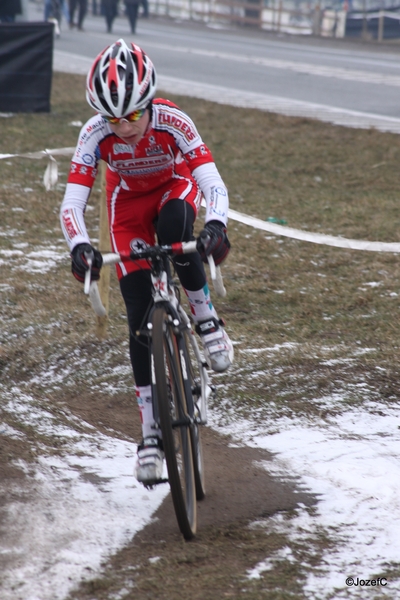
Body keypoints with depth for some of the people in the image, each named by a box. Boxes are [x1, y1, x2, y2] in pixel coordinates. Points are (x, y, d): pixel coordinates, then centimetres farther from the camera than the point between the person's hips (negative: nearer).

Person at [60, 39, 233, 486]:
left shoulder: (174, 123, -34)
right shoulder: (95, 134, -31)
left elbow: (213, 184, -41)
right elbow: (71, 203, -34)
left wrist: (216, 224, -62)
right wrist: (79, 245, -54)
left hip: (174, 189, -1)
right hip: (128, 205, 1)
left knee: (175, 223, -40)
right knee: (141, 318, -8)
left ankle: (206, 319, -17)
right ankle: (150, 431, -2)